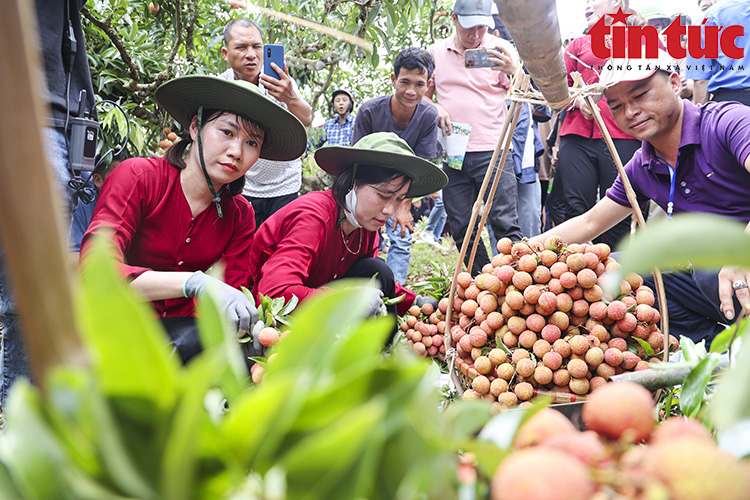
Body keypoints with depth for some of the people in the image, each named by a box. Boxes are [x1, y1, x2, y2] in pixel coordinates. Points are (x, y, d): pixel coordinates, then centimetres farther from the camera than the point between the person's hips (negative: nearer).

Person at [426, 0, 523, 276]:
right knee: (462, 229, 6)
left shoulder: (501, 49, 3)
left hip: (492, 152, -3)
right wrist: (434, 107, -2)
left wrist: (514, 71, -22)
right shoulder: (435, 52, 11)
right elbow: (422, 94, 20)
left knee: (505, 224, -10)